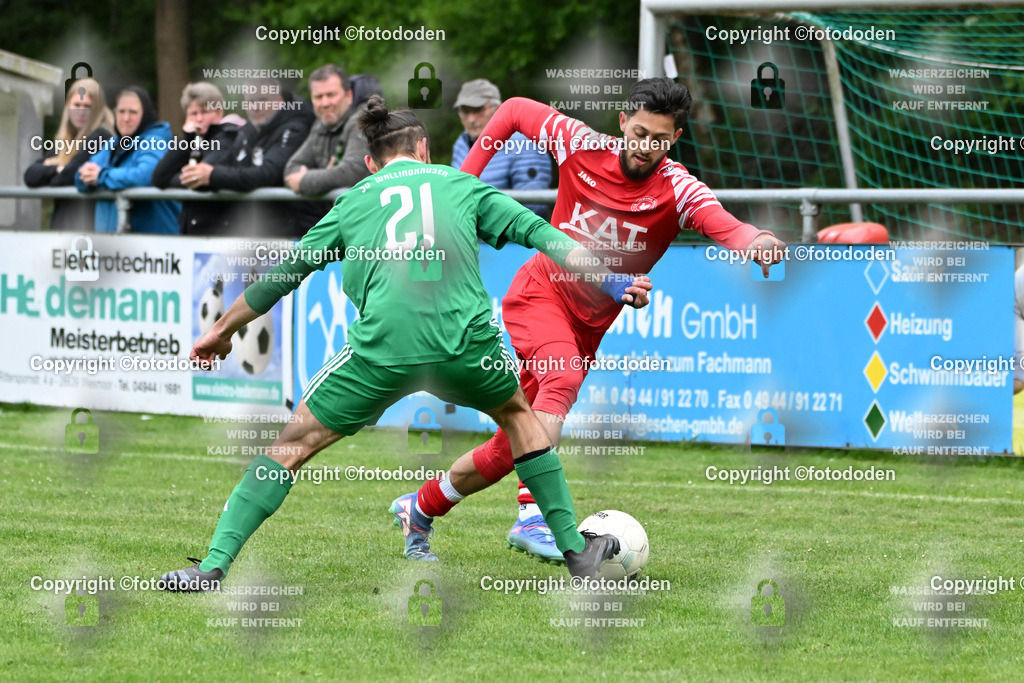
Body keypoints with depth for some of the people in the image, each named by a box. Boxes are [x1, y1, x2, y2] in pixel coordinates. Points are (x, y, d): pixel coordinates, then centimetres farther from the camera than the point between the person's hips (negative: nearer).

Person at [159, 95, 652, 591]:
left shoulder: (353, 201, 22)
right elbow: (539, 234, 14)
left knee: (294, 443, 13)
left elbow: (284, 272, 28)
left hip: (381, 350, -1)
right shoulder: (461, 185, 20)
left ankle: (214, 566, 5)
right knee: (517, 414, 31)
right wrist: (611, 283, 18)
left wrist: (222, 331, 39)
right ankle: (576, 550, 30)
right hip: (465, 341, 1)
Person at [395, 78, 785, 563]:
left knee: (508, 450, 6)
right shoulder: (582, 147, -11)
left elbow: (724, 226, -36)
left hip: (588, 323, 3)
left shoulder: (677, 190, -16)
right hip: (540, 292, -3)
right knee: (563, 376, -34)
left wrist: (756, 242, -58)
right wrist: (464, 179, 2)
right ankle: (532, 515, -41)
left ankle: (421, 507, 28)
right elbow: (514, 111, 5)